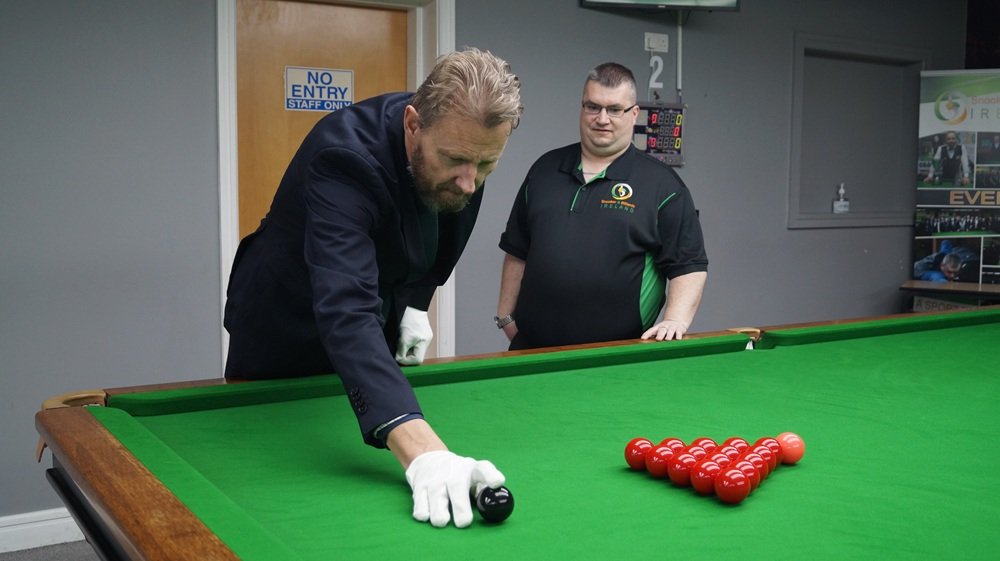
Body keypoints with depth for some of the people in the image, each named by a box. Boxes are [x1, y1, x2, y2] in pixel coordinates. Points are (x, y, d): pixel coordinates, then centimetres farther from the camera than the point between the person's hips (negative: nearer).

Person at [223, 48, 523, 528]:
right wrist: (423, 450, -65)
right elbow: (346, 312, -53)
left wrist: (416, 300, -6)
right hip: (287, 333, -5)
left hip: (381, 329, 6)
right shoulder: (344, 158, -40)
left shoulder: (459, 140, -16)